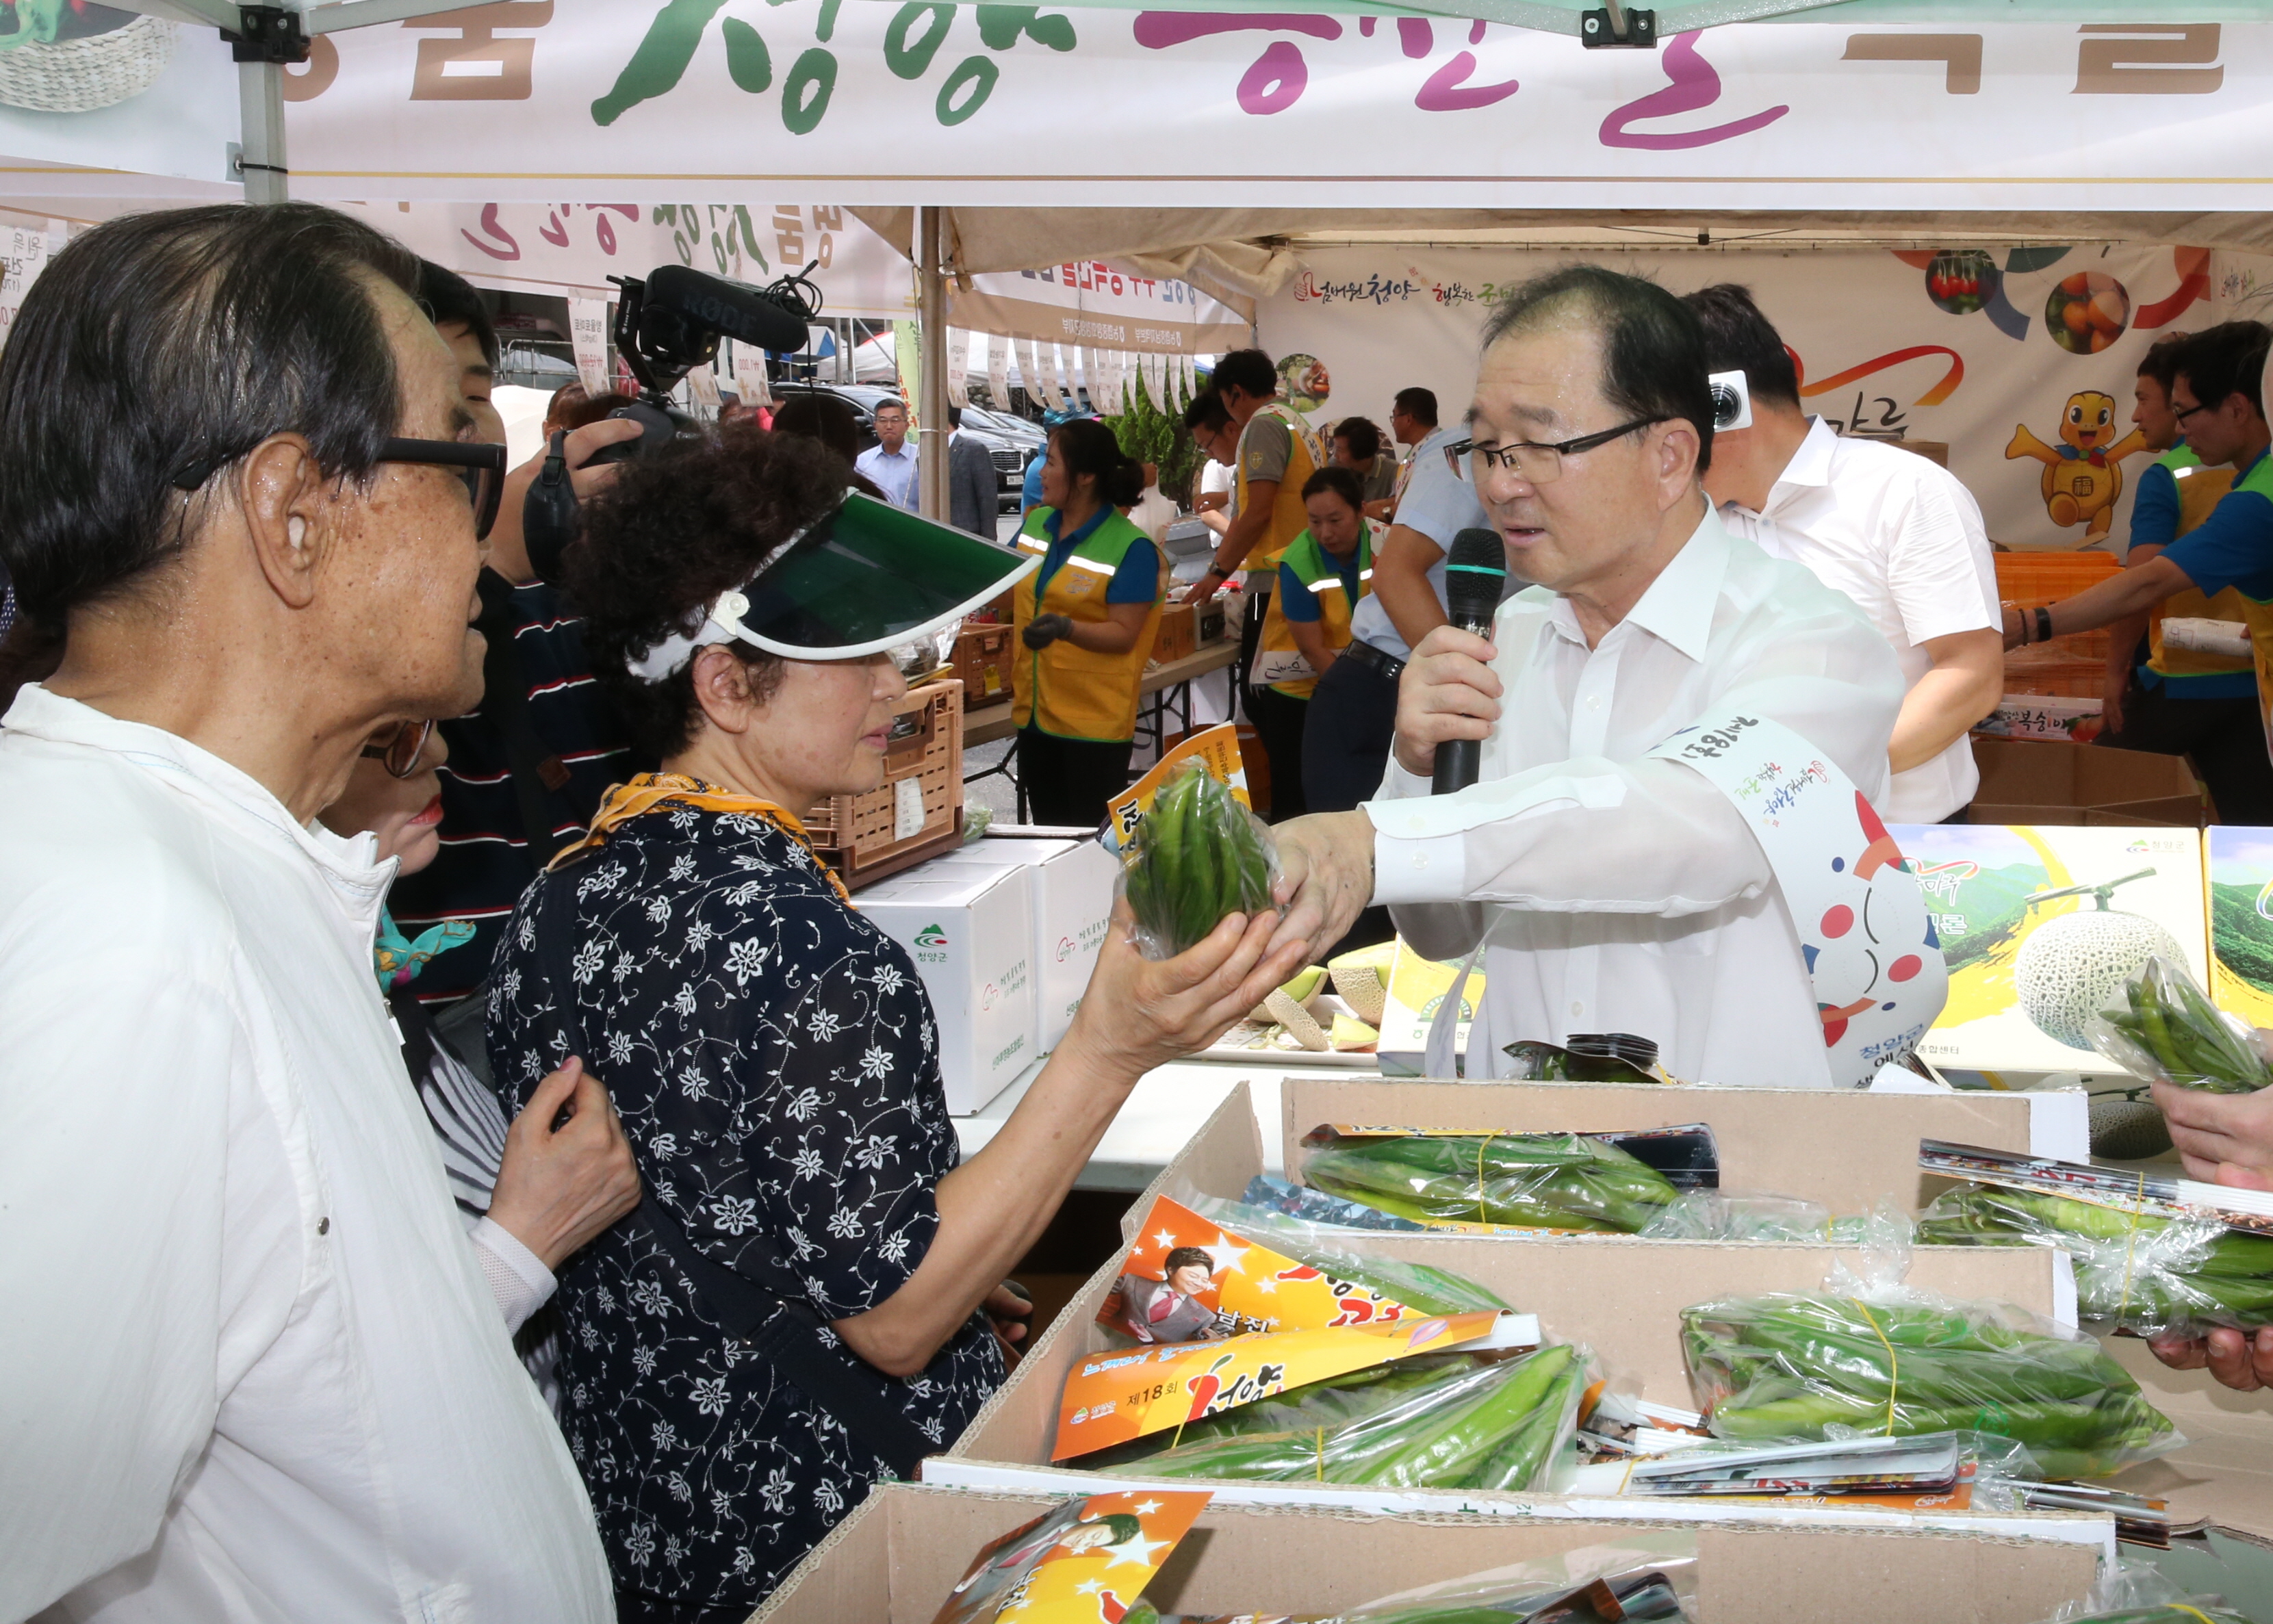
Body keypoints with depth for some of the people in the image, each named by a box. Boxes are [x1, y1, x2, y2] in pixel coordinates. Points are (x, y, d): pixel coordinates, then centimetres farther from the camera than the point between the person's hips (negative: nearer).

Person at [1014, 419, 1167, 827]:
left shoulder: (1130, 548, -15)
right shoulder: (1036, 524, 5)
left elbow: (1123, 635, -18)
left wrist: (1065, 628, -32)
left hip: (1096, 723, -7)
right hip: (1035, 712, 7)